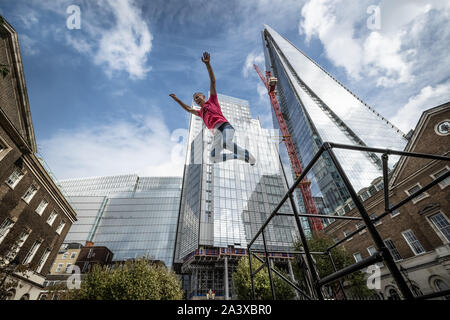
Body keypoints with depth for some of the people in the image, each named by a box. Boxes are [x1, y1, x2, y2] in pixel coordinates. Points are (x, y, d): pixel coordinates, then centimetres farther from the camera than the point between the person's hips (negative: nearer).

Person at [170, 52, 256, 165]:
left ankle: (248, 155, -16)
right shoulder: (201, 112, 35)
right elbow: (188, 109, 47)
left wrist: (207, 64, 5)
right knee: (213, 158, -14)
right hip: (217, 133, 6)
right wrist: (177, 99, 47)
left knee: (226, 144, -37)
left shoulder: (212, 100, 21)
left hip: (225, 126, -6)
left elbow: (213, 81, 12)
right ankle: (242, 156, -3)